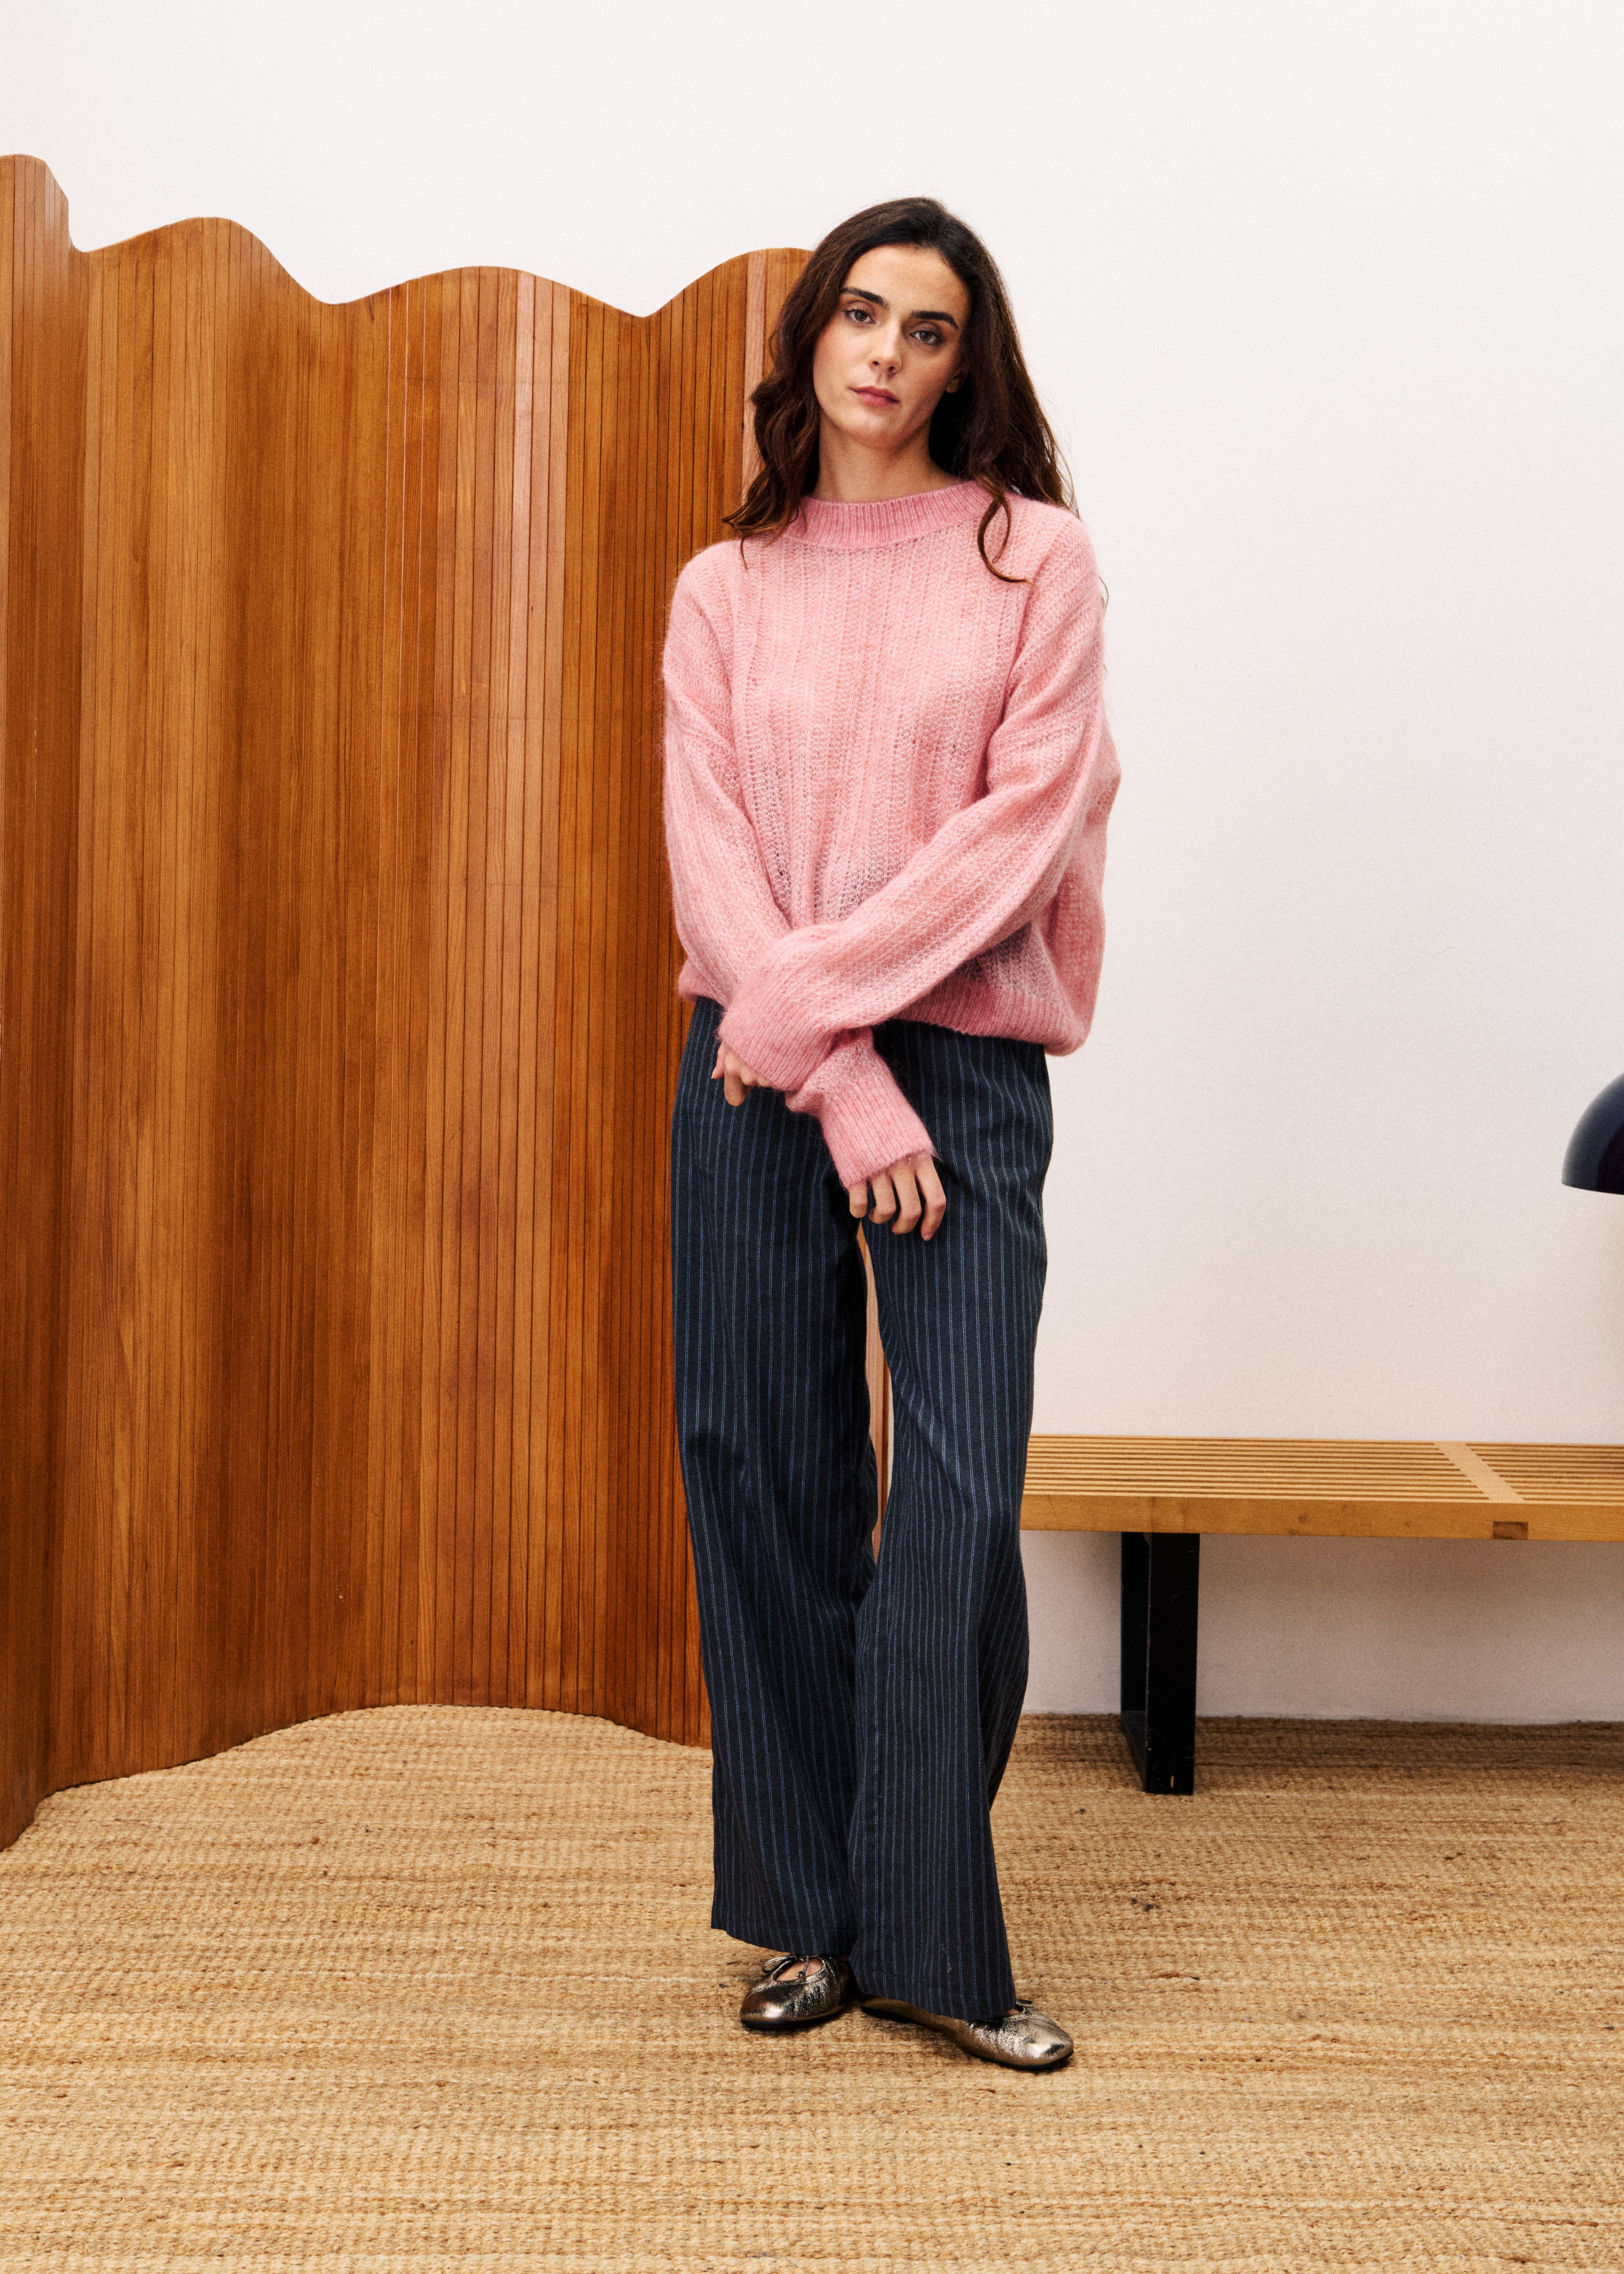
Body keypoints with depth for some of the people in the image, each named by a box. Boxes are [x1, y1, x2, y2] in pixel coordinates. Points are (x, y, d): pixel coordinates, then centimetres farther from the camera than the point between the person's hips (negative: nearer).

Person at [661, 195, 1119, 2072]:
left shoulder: (1035, 557, 5)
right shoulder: (723, 590, 11)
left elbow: (1031, 822, -6)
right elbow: (711, 858, 2)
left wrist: (811, 997, -12)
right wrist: (843, 1086, -10)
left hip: (966, 1066, -2)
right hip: (755, 1076, 2)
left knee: (961, 1502, -7)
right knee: (769, 1486, 4)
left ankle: (930, 1938, 8)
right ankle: (807, 1915, 19)